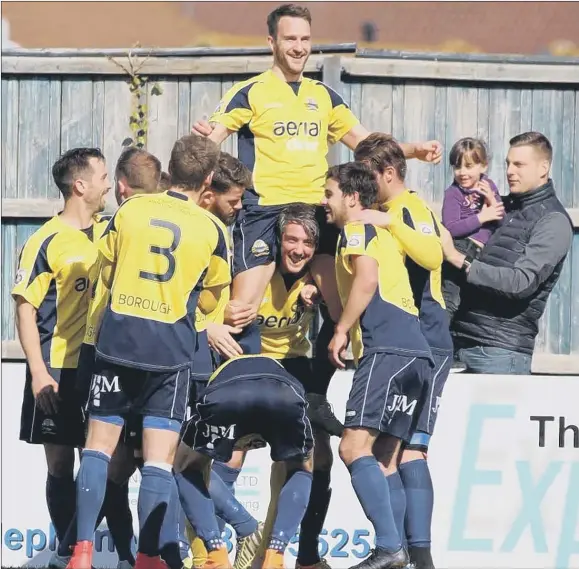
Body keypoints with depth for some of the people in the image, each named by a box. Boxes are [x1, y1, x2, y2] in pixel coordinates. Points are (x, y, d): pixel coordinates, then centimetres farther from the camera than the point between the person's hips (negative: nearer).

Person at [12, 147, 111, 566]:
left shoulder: (111, 232, 8)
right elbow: (25, 308, -8)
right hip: (60, 371, -5)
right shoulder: (46, 241, -8)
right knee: (61, 463, 2)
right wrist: (38, 372, -15)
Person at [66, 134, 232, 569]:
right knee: (159, 458, 1)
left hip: (117, 340, 1)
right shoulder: (210, 229, -1)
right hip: (171, 349, -1)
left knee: (99, 446, 7)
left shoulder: (130, 210, 3)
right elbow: (208, 300, 10)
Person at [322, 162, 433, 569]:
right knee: (383, 461, 8)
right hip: (416, 352, 10)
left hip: (387, 348, -10)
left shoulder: (356, 230, 2)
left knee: (354, 447, -16)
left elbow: (367, 278, -14)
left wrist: (341, 331, -11)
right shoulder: (384, 233, 29)